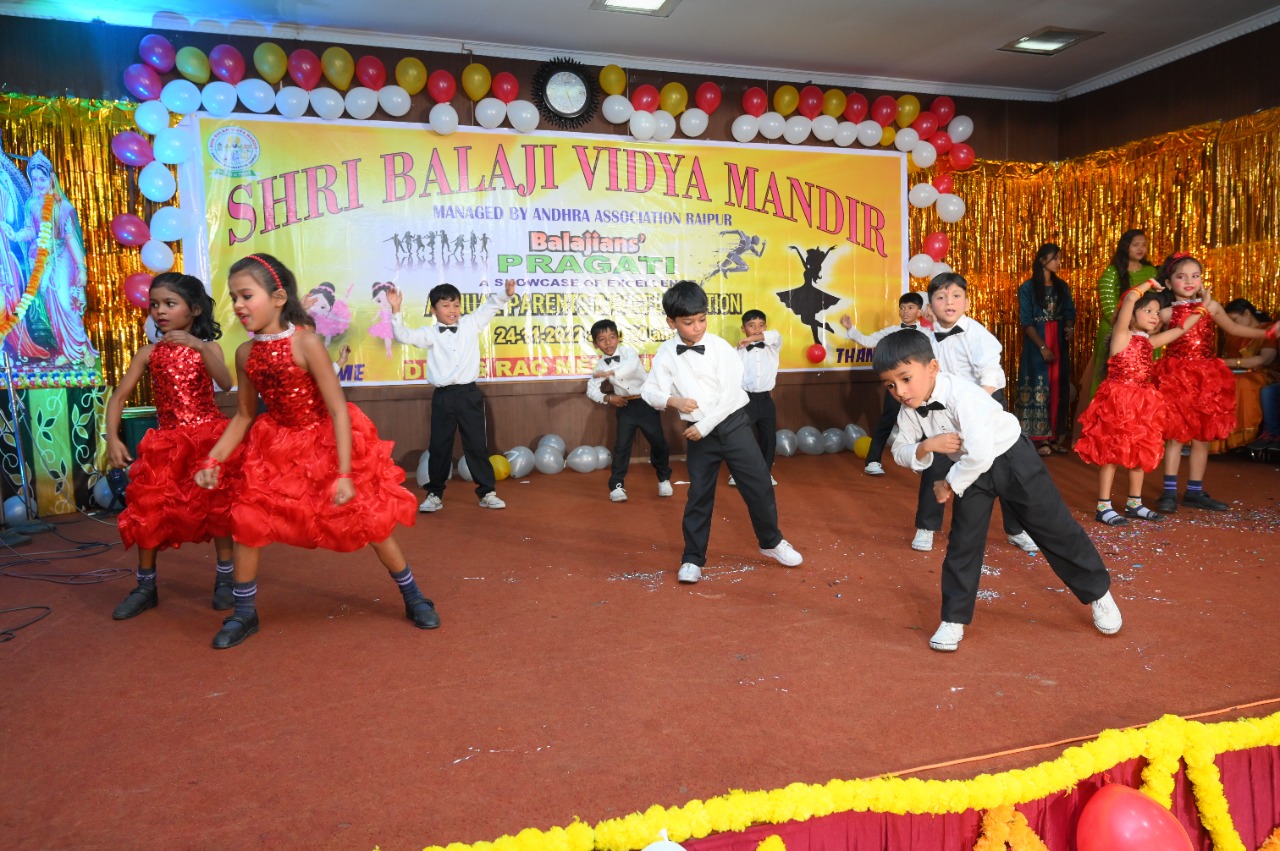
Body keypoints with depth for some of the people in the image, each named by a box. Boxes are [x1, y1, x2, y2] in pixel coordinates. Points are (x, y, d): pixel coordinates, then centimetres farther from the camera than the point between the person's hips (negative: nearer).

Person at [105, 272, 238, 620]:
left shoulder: (207, 347, -2)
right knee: (147, 509, 1)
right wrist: (112, 439, -11)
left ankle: (224, 580, 13)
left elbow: (226, 384, -21)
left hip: (209, 436, -2)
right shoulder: (149, 353, 3)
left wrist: (200, 347, -34)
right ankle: (146, 587, 15)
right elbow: (118, 397, 2)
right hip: (167, 441, 3)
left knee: (218, 507, -1)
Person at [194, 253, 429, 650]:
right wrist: (213, 460, -1)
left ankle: (413, 598, 19)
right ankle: (245, 613, 21)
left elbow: (338, 410, -23)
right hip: (277, 447, 5)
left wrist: (344, 473, -26)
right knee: (247, 520, 0)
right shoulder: (246, 354, -6)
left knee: (369, 521, 0)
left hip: (327, 441, -5)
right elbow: (244, 415, 7)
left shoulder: (305, 342, -23)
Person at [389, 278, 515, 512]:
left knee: (477, 445, 6)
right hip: (443, 397, 0)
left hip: (469, 394, 1)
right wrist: (396, 311, -19)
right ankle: (435, 494, 19)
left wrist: (505, 294, -9)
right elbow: (404, 335, -8)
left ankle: (487, 492, 14)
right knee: (439, 446, 8)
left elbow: (489, 307, 7)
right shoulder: (430, 334, 1)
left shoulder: (471, 324, 7)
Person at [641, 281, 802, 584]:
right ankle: (692, 559, 19)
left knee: (759, 485, 4)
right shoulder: (666, 353, -3)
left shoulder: (720, 347, -10)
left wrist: (704, 426, -15)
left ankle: (771, 542, 26)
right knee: (699, 495, 6)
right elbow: (649, 390, -1)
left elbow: (731, 394, -14)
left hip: (732, 424, -1)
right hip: (698, 432, 1)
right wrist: (672, 400, -21)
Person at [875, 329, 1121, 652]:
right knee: (962, 543, 3)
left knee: (1055, 530, 7)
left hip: (1011, 459, -5)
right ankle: (954, 620, 14)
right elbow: (900, 452, -4)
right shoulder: (909, 410, -14)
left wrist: (949, 485, -22)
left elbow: (981, 455, -39)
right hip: (972, 470, 5)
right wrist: (925, 447, -26)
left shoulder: (961, 395, -35)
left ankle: (1099, 593, 29)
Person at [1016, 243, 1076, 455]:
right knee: (1039, 387, -3)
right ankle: (1039, 438, 0)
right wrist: (1043, 347, -15)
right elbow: (1026, 322, -9)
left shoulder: (1062, 286, 9)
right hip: (1036, 345, -5)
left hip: (1060, 343, 5)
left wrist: (1069, 328, -12)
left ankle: (1056, 435, 12)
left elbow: (1069, 312, 11)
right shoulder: (1028, 287, -6)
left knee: (1058, 388, 5)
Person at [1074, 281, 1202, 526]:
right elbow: (1130, 298, -19)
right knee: (1111, 453, -4)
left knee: (1141, 453, 12)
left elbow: (1180, 329, 24)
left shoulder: (1149, 341, 13)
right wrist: (1148, 285, -4)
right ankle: (1103, 507, 2)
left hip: (1143, 404, 8)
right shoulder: (1121, 335, -8)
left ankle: (1134, 503, 24)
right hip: (1118, 402, -8)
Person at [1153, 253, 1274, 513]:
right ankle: (1170, 492, 2)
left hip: (1207, 376, 3)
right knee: (1176, 434, -4)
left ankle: (1195, 492, 17)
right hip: (1176, 376, -3)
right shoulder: (1167, 312, -2)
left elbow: (1234, 328, 13)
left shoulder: (1211, 306, 7)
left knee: (1203, 435, 7)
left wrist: (1268, 332, 4)